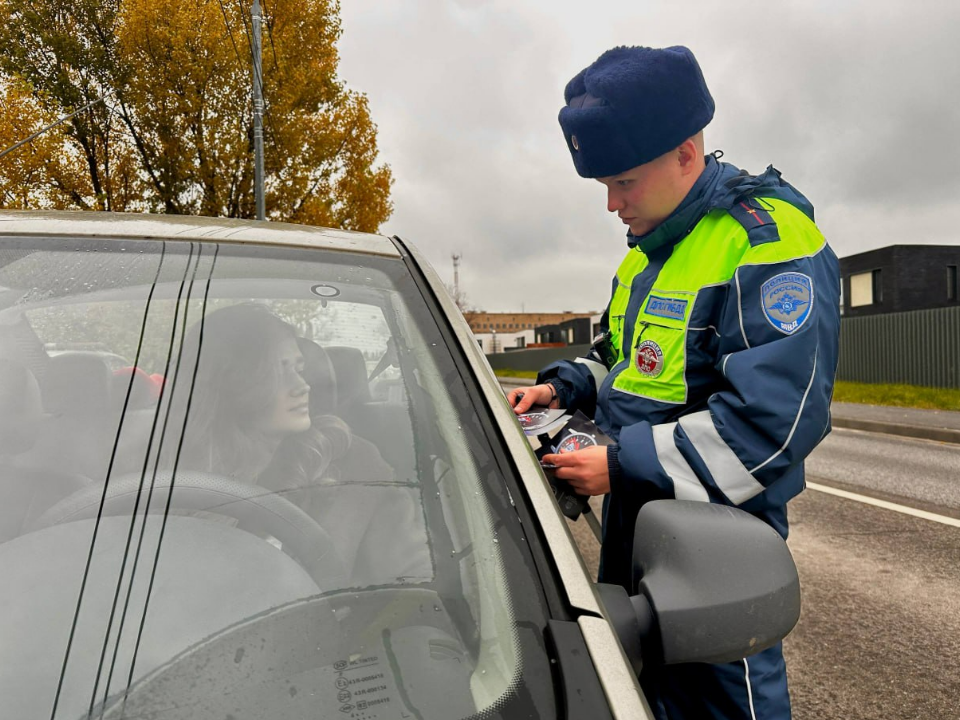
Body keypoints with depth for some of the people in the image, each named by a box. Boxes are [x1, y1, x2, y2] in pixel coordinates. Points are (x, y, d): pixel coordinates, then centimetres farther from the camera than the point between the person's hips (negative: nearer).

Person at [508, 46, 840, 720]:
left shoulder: (769, 241, -20)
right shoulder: (648, 248, 10)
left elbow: (774, 419, -28)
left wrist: (622, 465, -24)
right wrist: (562, 387, 3)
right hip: (631, 521, 9)